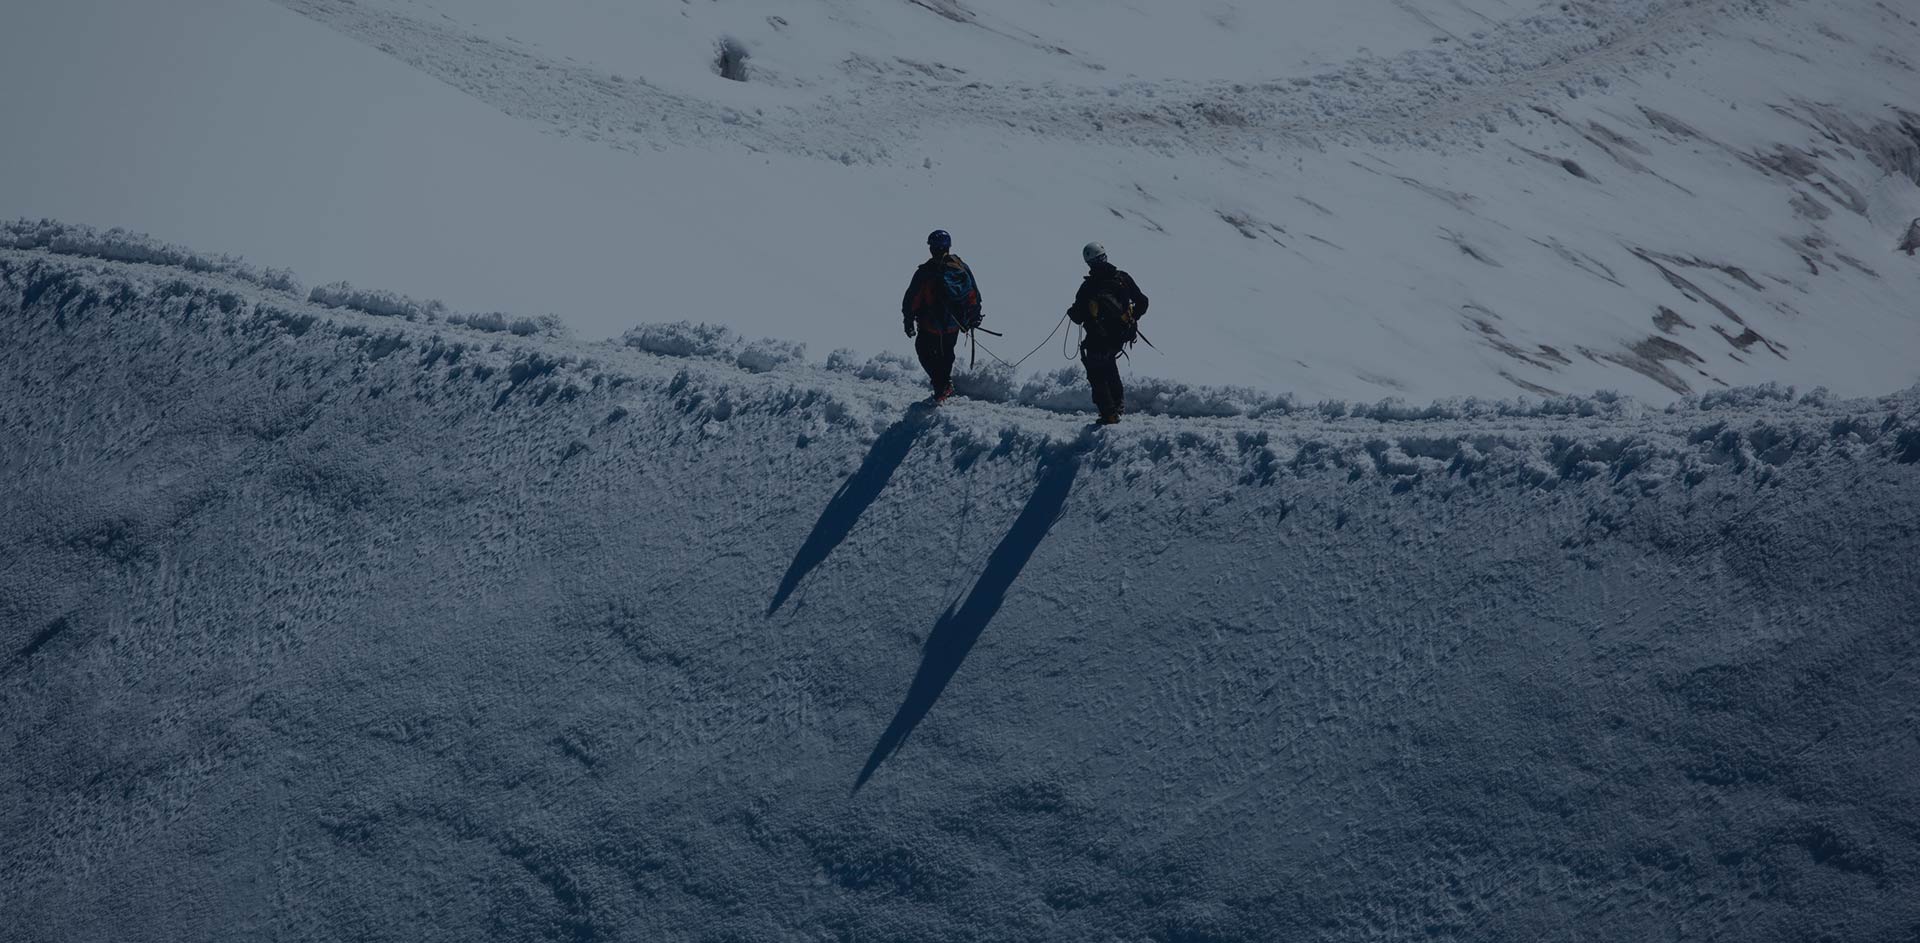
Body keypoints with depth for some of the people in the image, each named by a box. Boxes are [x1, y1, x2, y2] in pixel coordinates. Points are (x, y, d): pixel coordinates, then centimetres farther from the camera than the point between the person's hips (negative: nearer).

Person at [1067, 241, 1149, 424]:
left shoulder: (1088, 286, -12)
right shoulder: (1122, 277, -3)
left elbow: (1078, 318, -8)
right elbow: (1142, 303, 3)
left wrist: (1071, 311, 15)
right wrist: (1131, 318, 21)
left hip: (1098, 339, -5)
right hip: (1122, 337, 5)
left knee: (1097, 375, 9)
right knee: (1108, 361, 32)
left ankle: (1109, 414, 1)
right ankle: (1118, 401, 32)